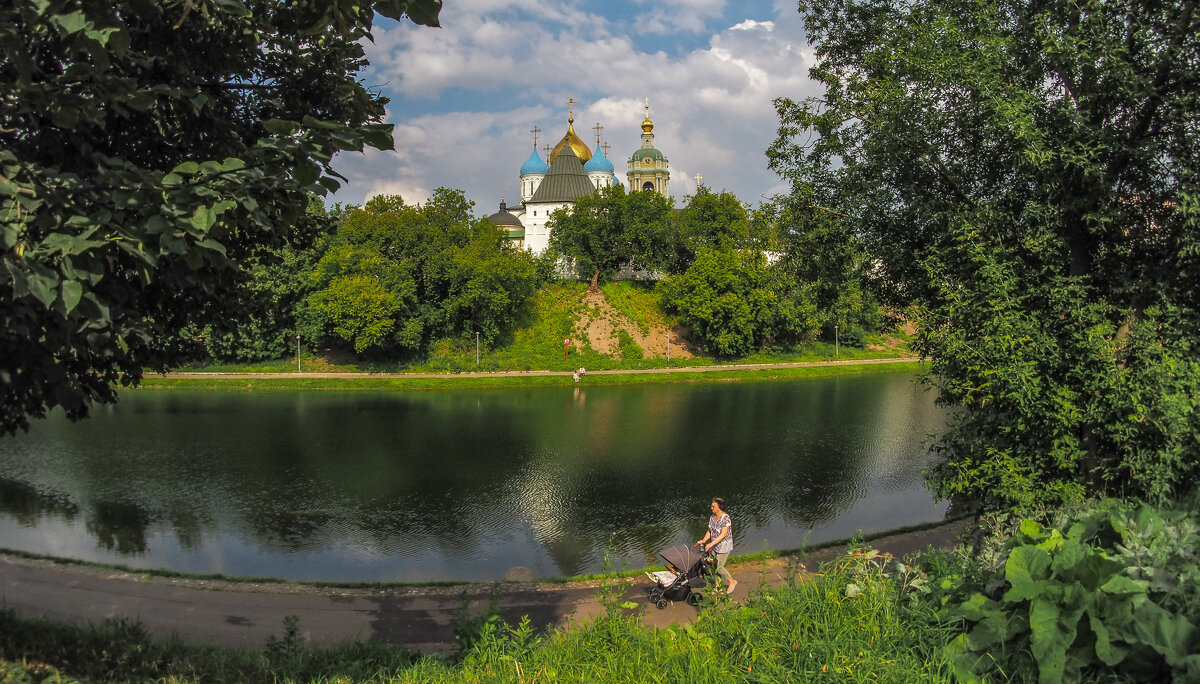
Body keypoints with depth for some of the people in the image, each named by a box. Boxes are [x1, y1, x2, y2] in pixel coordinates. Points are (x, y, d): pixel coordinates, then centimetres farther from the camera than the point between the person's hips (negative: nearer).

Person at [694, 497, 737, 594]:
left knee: (719, 566, -6)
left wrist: (711, 544, -30)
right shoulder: (712, 517, 4)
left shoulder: (725, 518, -21)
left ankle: (732, 582, 13)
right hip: (714, 546, 7)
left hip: (724, 546, -7)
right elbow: (709, 531, 11)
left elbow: (723, 534, -26)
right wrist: (703, 541, -4)